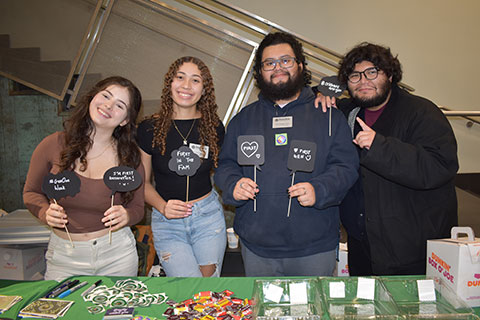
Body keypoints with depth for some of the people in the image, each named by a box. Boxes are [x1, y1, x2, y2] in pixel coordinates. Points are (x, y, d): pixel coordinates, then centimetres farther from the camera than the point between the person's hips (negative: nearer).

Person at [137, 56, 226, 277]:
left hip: (208, 215, 2)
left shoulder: (214, 127, 0)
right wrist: (163, 207, -14)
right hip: (167, 222, -1)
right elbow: (142, 182, 2)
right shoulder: (149, 129, -5)